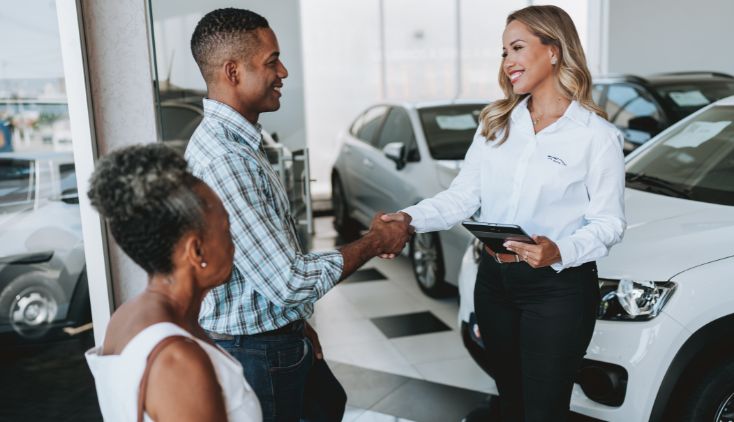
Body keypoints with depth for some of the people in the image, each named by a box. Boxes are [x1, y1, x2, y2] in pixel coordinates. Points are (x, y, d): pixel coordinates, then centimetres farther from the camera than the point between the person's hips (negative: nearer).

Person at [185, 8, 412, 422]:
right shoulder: (222, 161, -29)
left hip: (280, 336, 9)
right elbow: (290, 281, -28)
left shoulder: (237, 143, 4)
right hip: (255, 353, -9)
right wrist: (375, 242, -14)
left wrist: (297, 323, 16)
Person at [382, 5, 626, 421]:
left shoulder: (598, 136, -9)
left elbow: (609, 222, -8)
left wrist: (560, 252, -26)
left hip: (559, 289, -4)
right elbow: (462, 196, 2)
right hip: (494, 281, 5)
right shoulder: (496, 123, 6)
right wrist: (412, 218, -14)